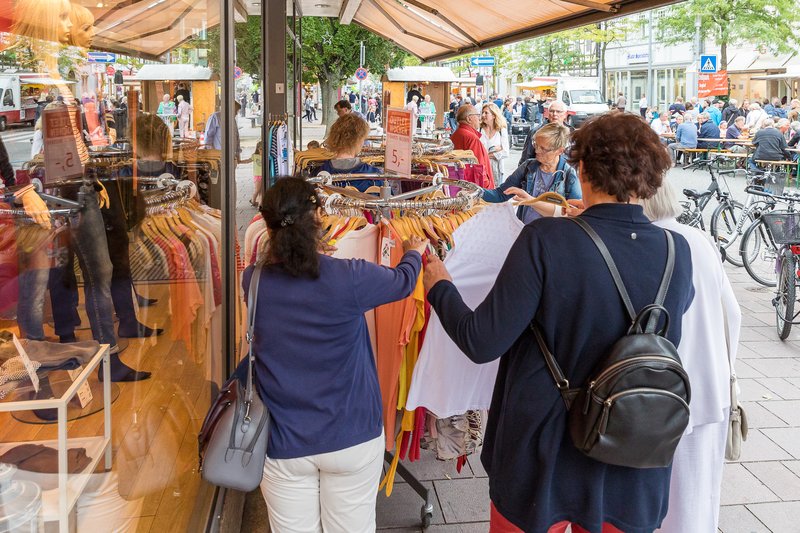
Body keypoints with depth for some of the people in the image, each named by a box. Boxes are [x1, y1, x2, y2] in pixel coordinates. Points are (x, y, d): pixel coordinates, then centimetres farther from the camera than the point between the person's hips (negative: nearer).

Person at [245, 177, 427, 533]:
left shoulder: (253, 282, -10)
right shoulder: (349, 278, -18)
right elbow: (403, 282, 3)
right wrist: (414, 252, 25)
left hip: (283, 445, 2)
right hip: (351, 438, -2)